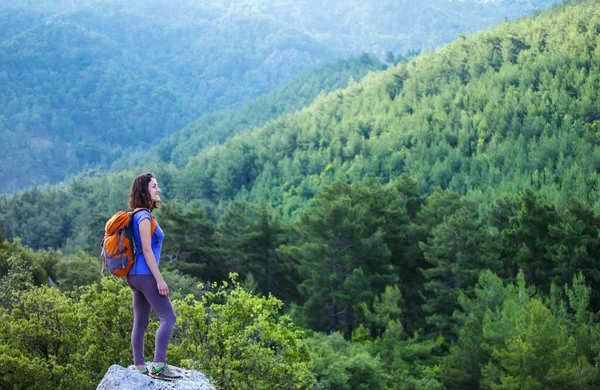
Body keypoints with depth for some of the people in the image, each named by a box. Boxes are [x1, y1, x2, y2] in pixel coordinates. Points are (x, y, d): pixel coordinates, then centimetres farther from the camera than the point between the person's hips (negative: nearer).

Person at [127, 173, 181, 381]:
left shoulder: (142, 215, 17)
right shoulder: (144, 216, -13)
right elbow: (147, 250, -18)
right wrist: (159, 279, -20)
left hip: (138, 274, 10)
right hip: (145, 274, -10)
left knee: (141, 322, 9)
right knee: (168, 317, -12)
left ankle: (140, 368, 12)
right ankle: (159, 365, -19)